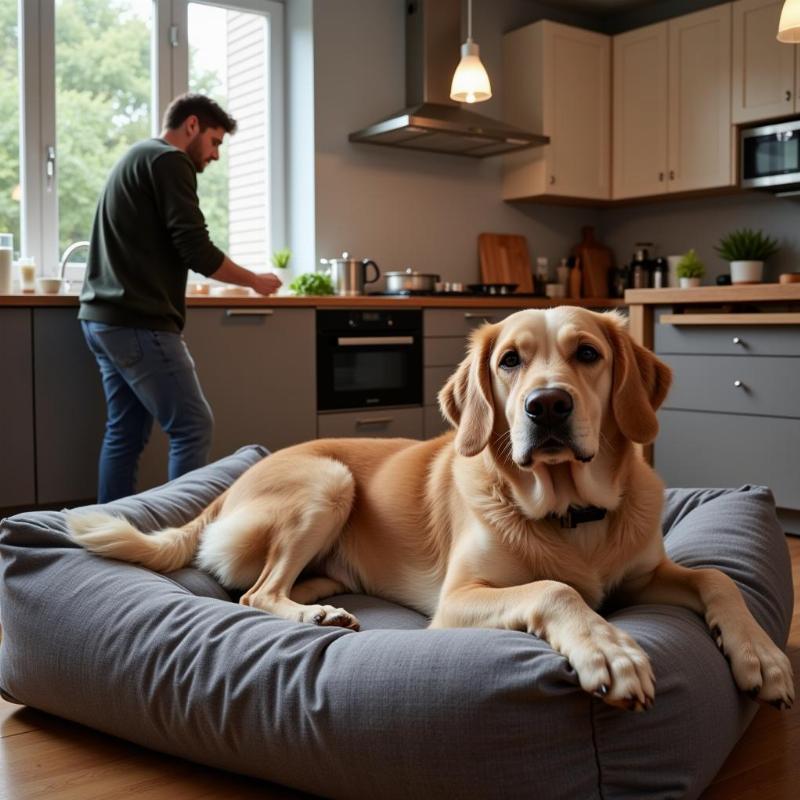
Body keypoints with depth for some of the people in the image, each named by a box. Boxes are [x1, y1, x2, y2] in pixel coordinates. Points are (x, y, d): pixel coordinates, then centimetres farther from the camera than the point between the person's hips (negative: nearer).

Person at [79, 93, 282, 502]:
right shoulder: (169, 161, -7)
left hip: (104, 318, 10)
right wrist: (255, 280, -1)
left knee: (125, 433, 10)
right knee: (192, 428, -7)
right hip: (137, 322, -10)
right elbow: (195, 250, -15)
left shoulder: (134, 158, 24)